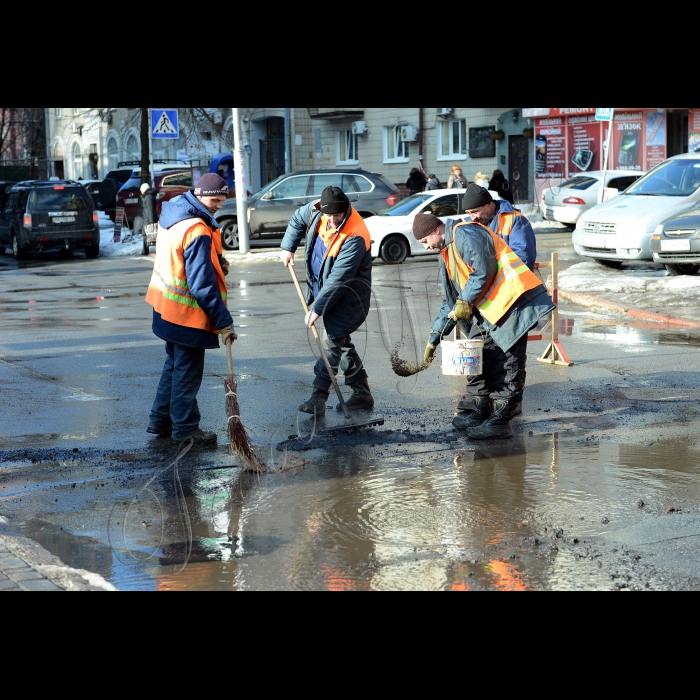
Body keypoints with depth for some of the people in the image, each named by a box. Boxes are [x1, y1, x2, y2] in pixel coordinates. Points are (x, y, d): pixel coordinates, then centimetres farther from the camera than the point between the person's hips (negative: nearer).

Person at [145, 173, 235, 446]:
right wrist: (223, 321, -21)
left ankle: (161, 420, 29)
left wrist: (216, 262, 4)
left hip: (166, 307, 10)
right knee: (187, 372, 3)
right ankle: (185, 428, 13)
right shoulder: (197, 231, -24)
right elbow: (202, 285, -26)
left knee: (174, 364, 21)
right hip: (187, 313, -10)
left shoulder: (172, 213, 5)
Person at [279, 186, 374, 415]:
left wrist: (317, 308, -29)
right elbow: (297, 219, 18)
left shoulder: (355, 237, -30)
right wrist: (287, 247, 10)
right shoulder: (316, 210, -7)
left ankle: (318, 398, -17)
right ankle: (362, 394, 23)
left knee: (332, 341, -16)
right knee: (341, 342, 14)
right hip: (324, 289, 9)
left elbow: (338, 280, -31)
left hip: (349, 295, -9)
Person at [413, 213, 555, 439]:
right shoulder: (447, 253, 23)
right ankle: (482, 414, 22)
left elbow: (483, 272, -19)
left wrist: (465, 302, -11)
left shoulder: (466, 234, -9)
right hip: (484, 311, 11)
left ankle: (500, 421, -6)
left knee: (507, 365, -7)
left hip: (510, 303, -11)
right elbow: (449, 301, 26)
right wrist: (434, 338, 23)